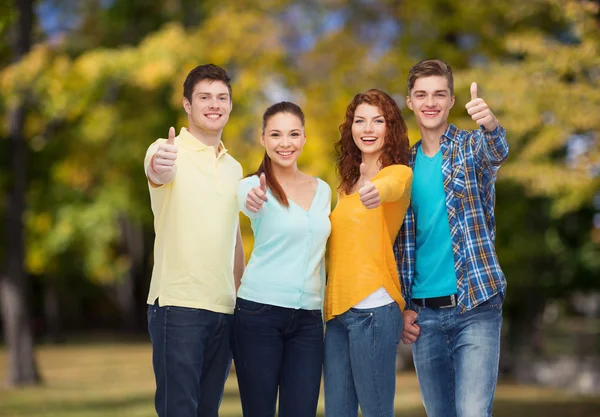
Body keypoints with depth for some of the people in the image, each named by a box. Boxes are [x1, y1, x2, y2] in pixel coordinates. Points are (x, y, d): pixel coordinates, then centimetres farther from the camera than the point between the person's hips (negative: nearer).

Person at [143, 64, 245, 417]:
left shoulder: (234, 167, 16)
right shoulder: (169, 152, -4)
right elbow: (157, 171, -29)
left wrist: (243, 296, 17)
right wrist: (159, 166, -53)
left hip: (225, 308, 6)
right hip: (178, 304, -6)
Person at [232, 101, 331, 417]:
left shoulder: (322, 190, 11)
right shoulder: (254, 185, -4)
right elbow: (250, 202, -29)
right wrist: (253, 201, -52)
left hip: (309, 319, 4)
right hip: (259, 314, -4)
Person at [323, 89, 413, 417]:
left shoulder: (399, 172, -3)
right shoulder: (346, 186, 19)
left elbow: (392, 186, -29)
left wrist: (377, 191, -50)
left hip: (373, 308, -7)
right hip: (338, 310, 7)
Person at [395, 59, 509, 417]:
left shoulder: (472, 147, 0)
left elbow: (497, 151, -26)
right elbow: (400, 243, 13)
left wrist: (490, 123, -49)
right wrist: (403, 307, 4)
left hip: (475, 306, -4)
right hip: (424, 313, 4)